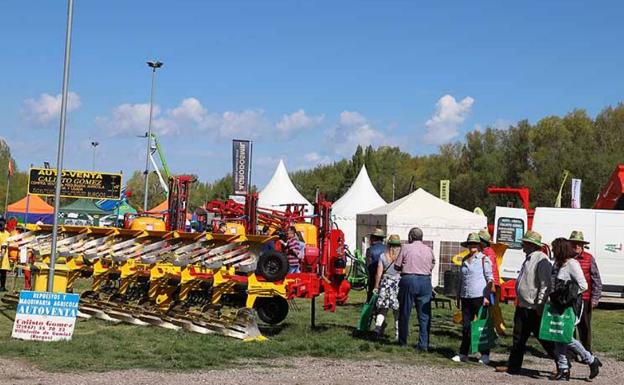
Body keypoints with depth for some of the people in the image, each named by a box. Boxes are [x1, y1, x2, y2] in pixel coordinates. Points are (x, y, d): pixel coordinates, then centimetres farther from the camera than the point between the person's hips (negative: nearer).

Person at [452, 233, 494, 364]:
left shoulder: (484, 259, -3)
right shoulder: (464, 260, 15)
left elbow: (490, 279, -6)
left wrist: (487, 296, -14)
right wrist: (458, 296, 18)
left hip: (479, 297, -6)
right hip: (466, 297, 6)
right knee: (466, 326, 7)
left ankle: (485, 356, 5)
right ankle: (463, 354, 12)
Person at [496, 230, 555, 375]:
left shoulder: (541, 260, -16)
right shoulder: (529, 259, 16)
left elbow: (546, 284, -21)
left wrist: (539, 304, -23)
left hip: (534, 309, -10)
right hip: (522, 306, 10)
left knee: (545, 338, -1)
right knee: (518, 338, 11)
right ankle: (513, 366, 17)